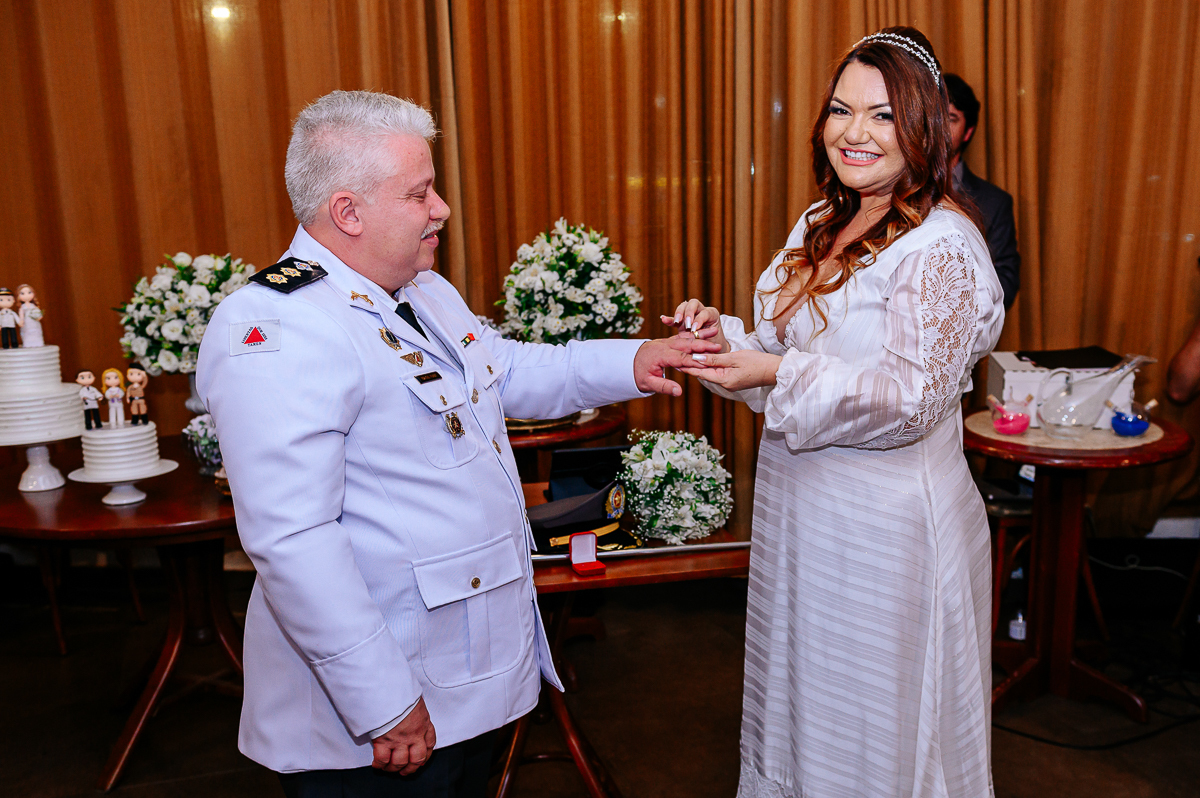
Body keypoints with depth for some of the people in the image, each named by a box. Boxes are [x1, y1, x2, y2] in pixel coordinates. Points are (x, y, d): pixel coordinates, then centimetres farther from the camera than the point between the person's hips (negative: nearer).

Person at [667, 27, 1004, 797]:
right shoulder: (822, 226, 6)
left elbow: (911, 399, -23)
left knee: (874, 720, 13)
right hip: (800, 504, 8)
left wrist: (776, 375, -29)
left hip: (886, 523, -8)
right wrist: (726, 336, -7)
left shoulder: (941, 244, -19)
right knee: (800, 692, 25)